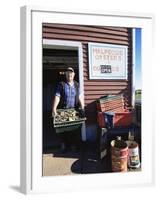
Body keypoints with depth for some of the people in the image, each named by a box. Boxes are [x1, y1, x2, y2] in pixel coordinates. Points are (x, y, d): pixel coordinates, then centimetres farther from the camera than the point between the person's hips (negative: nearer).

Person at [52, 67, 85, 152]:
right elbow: (57, 97, -10)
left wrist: (82, 108, -4)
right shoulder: (61, 84, -2)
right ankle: (63, 146, 10)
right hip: (63, 110, -3)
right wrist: (54, 109, -20)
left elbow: (80, 97, 5)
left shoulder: (76, 85, 9)